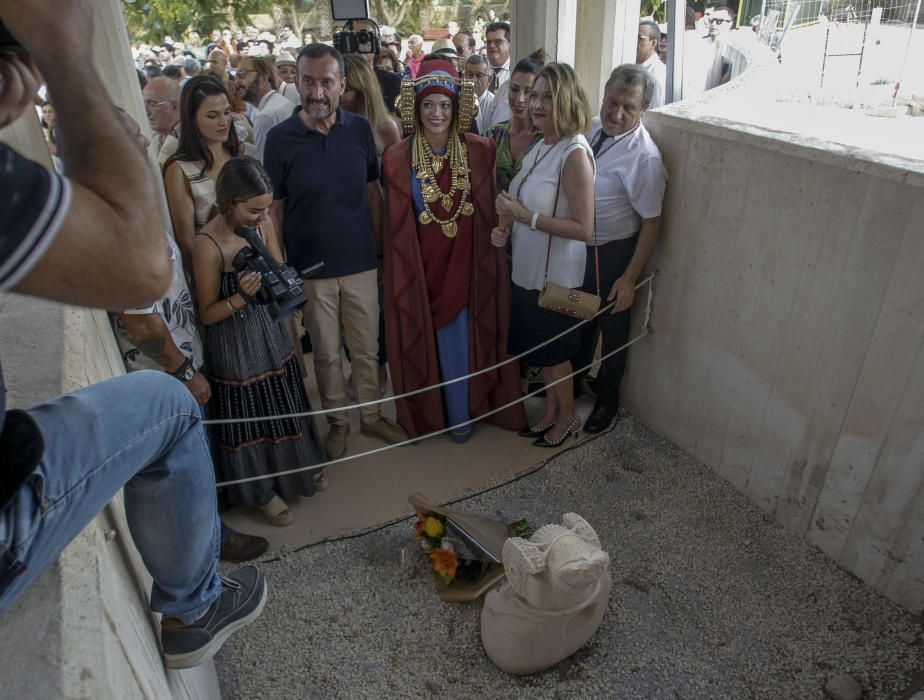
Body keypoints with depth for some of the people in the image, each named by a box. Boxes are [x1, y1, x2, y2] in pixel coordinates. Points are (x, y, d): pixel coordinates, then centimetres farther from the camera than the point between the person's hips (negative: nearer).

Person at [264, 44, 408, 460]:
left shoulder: (360, 130, -2)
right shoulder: (280, 138, -8)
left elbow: (373, 192, 6)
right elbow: (275, 209, -3)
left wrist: (379, 249, 5)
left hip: (360, 264, 2)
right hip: (310, 269, -1)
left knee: (367, 349, 14)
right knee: (326, 354, 13)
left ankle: (371, 415, 35)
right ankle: (337, 422, 33)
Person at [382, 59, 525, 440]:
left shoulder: (479, 151, -5)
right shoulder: (398, 158, -6)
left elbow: (490, 210, 2)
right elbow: (397, 224, -2)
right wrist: (399, 271, -2)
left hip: (465, 264, 0)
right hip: (422, 266, 0)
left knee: (462, 341, 10)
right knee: (426, 341, 12)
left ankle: (461, 413, 32)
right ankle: (430, 410, 34)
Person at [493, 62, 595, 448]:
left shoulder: (575, 154, -20)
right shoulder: (539, 148, 6)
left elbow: (582, 228, -24)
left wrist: (525, 216, -25)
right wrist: (506, 229, -2)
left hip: (557, 273, -8)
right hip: (529, 268, 8)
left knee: (555, 351, 10)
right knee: (540, 348, 20)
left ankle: (568, 416, 33)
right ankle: (551, 411, 39)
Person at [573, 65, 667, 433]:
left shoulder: (645, 157, -25)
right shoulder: (591, 128, -4)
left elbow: (651, 222, -20)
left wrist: (629, 278, -19)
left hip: (614, 253, -6)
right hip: (578, 246, 6)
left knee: (612, 327, 15)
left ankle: (607, 398, 40)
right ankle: (572, 379, 50)